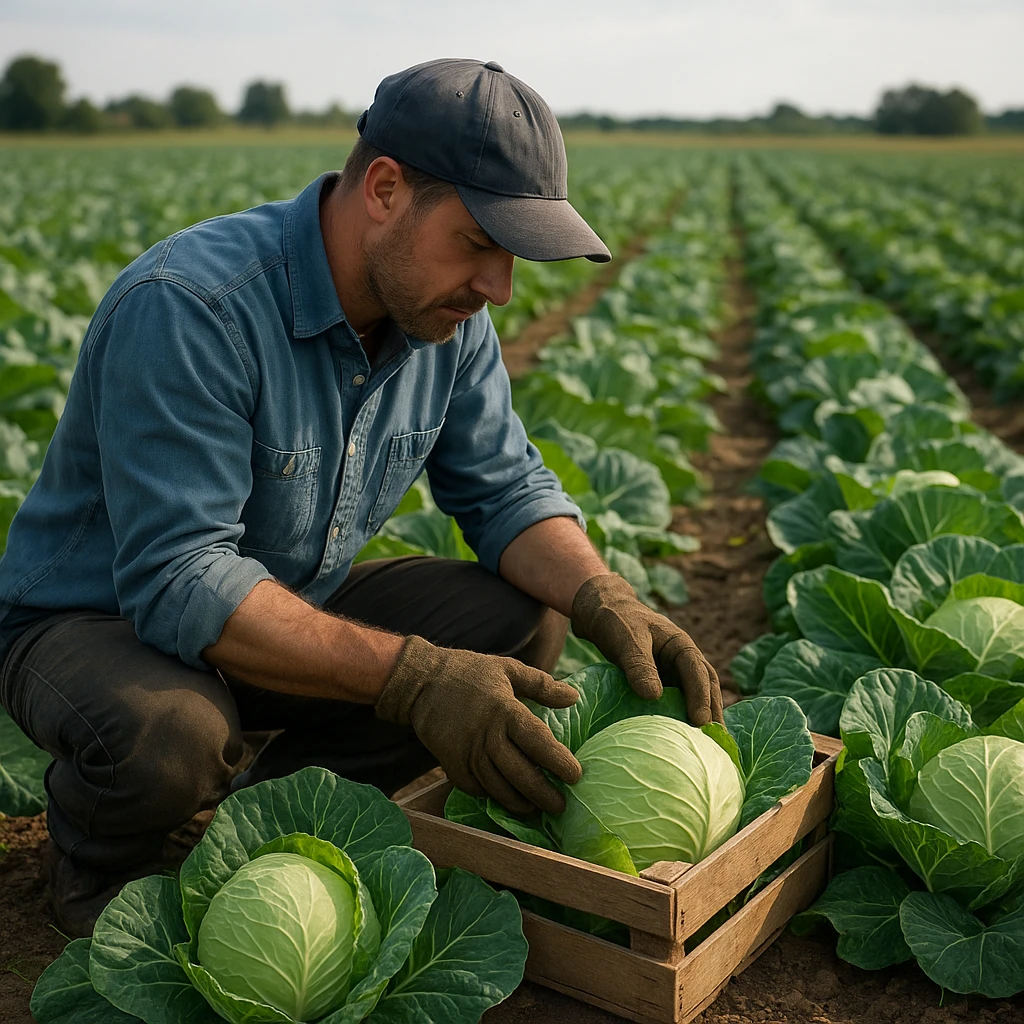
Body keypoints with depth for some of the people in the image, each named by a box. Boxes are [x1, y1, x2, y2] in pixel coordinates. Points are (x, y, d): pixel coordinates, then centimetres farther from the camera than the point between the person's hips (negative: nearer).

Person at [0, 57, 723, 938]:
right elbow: (177, 581, -36)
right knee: (171, 734, -39)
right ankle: (99, 851, -1)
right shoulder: (189, 307, -31)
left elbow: (506, 488, -3)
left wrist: (606, 600, -23)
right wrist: (406, 674, -43)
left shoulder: (447, 317, -8)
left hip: (294, 607, 6)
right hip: (98, 620, -6)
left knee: (521, 622, -10)